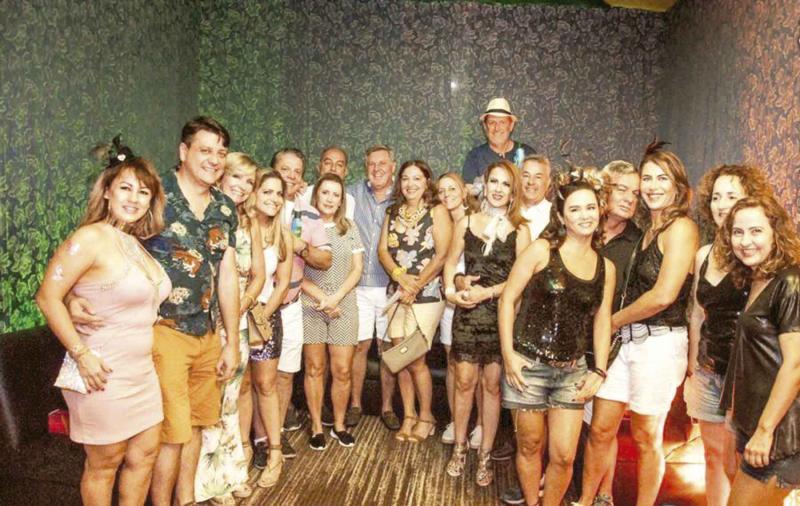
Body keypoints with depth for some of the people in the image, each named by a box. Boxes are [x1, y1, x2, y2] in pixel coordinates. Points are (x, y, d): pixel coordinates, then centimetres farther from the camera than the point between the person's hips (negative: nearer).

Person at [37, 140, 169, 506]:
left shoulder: (139, 244, 7)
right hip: (103, 373, -7)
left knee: (145, 454, 17)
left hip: (142, 372, 8)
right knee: (104, 464, 10)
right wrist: (81, 354, -20)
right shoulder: (91, 237, -16)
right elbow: (47, 297, -18)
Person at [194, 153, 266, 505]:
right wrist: (215, 314, -16)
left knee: (229, 399, 14)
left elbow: (258, 276, 9)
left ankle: (232, 472, 28)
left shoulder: (250, 225, 10)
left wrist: (240, 308, -5)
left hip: (238, 321, 5)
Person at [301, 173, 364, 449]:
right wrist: (322, 298, -10)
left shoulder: (349, 228, 8)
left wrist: (336, 297, -8)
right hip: (310, 305, -1)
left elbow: (357, 268, 5)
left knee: (342, 370, 2)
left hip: (344, 306, 2)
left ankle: (339, 425, 20)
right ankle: (317, 427, 18)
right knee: (314, 368, 4)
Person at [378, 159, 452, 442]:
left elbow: (442, 255, -9)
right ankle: (408, 416, 22)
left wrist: (416, 285, -11)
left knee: (415, 360, -5)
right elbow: (383, 250, 5)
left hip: (426, 294, -5)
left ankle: (426, 417, 16)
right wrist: (401, 277, -12)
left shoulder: (437, 211, -2)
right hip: (396, 292, 5)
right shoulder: (393, 212, 13)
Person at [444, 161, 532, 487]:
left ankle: (485, 454, 22)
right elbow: (451, 262, 10)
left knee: (492, 384, 7)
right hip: (467, 312, 2)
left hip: (500, 314, -1)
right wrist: (450, 291, -7)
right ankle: (460, 447, 27)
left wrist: (488, 292, -15)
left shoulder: (519, 230, -2)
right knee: (464, 381, 7)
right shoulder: (466, 222, 6)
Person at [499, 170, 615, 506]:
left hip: (572, 370, 3)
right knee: (530, 447, 12)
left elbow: (602, 321, 12)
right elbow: (508, 299, -6)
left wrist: (599, 370, 4)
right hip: (528, 364, -3)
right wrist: (508, 354, -12)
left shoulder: (606, 267, 7)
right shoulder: (541, 250, -6)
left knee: (564, 457, 5)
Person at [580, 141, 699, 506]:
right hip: (628, 340, 7)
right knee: (600, 429, 10)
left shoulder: (680, 228, -11)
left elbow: (663, 296, -19)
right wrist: (617, 325, -3)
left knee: (646, 437, 9)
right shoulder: (648, 229, 14)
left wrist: (613, 321, -8)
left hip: (660, 342, -7)